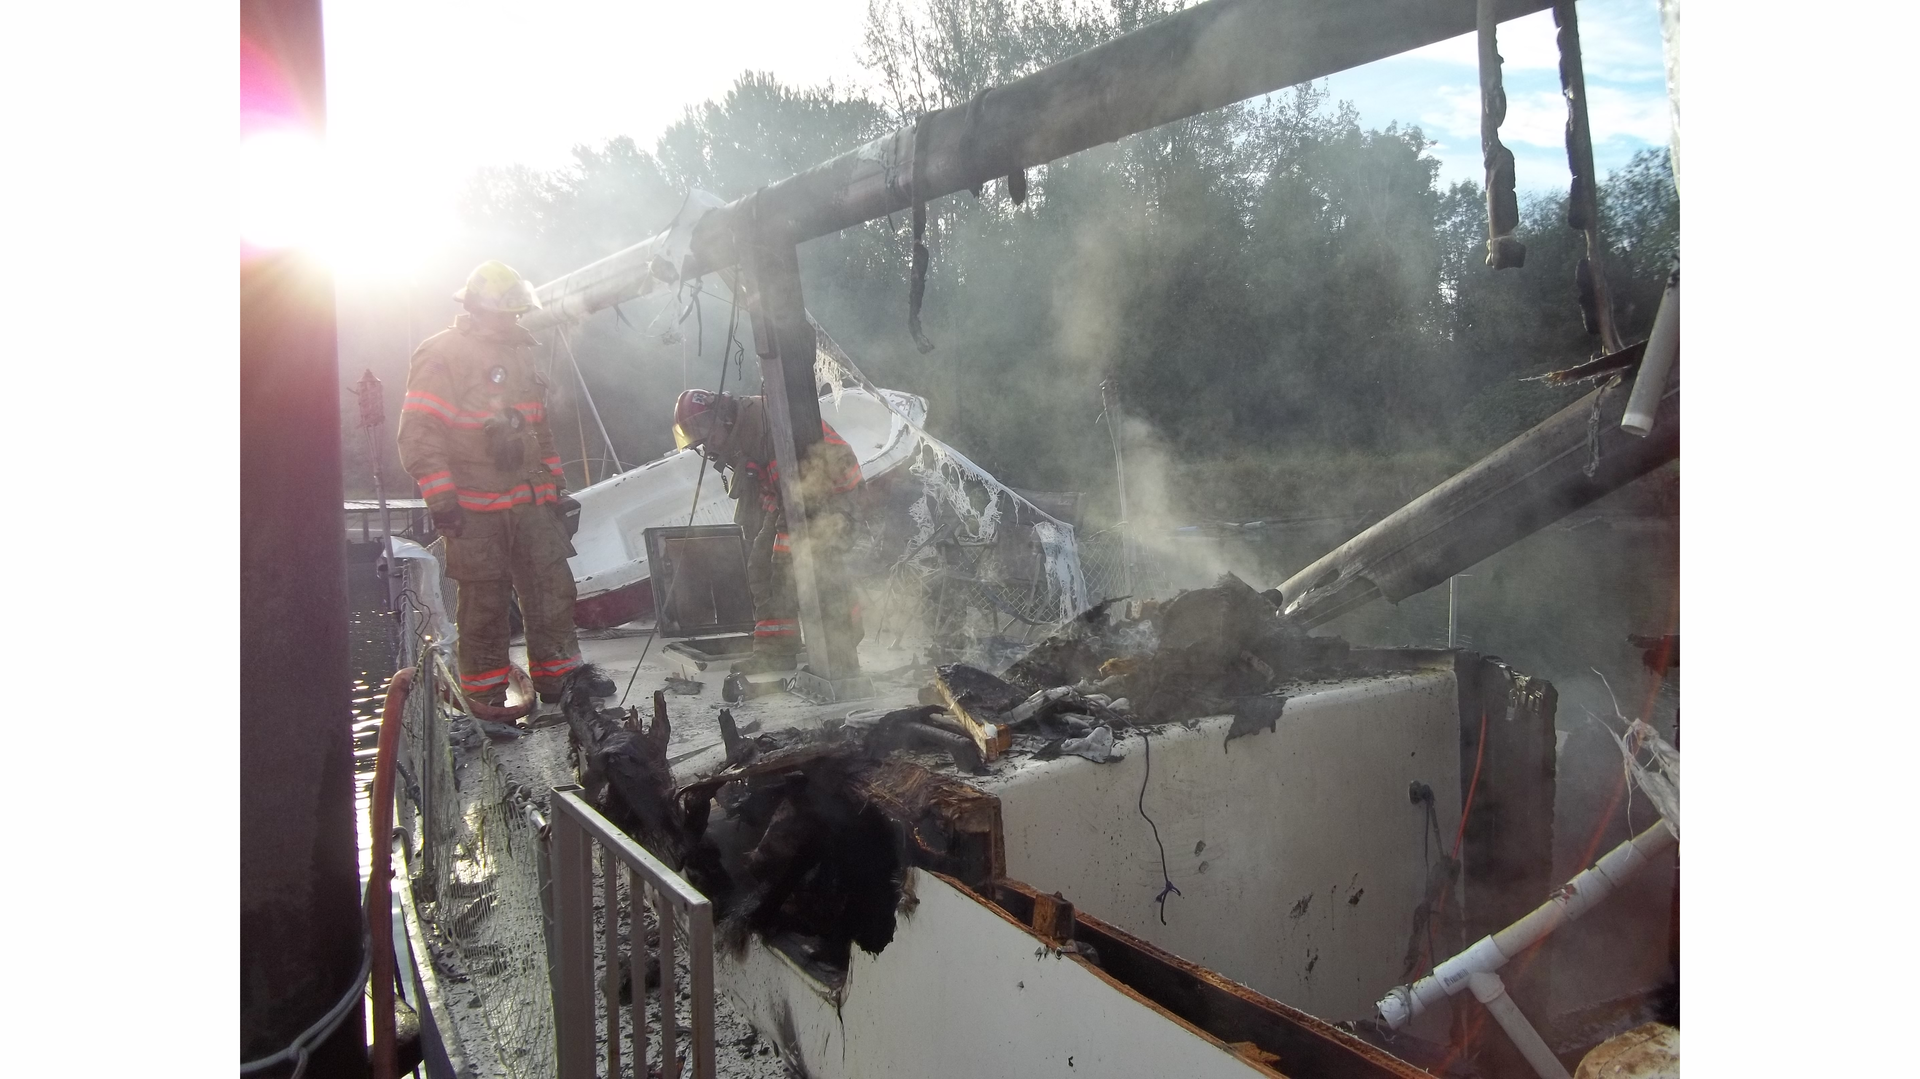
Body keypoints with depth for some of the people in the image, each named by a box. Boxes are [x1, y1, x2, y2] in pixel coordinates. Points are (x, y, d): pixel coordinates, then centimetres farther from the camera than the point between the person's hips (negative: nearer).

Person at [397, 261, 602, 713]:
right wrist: (440, 497, -18)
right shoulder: (442, 355, -7)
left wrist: (556, 486, 21)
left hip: (530, 503, 7)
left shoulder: (518, 353, 18)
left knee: (553, 587, 7)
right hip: (474, 510, -7)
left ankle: (556, 672, 18)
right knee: (485, 598, -1)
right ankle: (484, 688, 11)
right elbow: (418, 432, -13)